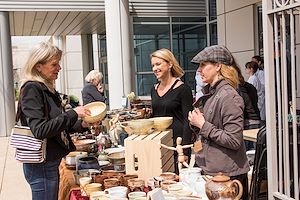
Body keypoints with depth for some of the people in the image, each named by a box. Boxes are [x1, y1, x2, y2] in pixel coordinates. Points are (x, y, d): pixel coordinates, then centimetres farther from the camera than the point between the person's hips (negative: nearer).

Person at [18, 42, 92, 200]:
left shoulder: (47, 88, 11)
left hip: (51, 162, 9)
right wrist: (73, 114, -22)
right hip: (41, 165, -9)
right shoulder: (31, 89, -16)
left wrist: (81, 125, 4)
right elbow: (40, 130, -25)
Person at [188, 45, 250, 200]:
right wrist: (195, 122, -2)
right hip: (208, 170, 8)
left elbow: (234, 141, -22)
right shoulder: (209, 94, 8)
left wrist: (203, 125, -18)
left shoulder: (229, 97, -18)